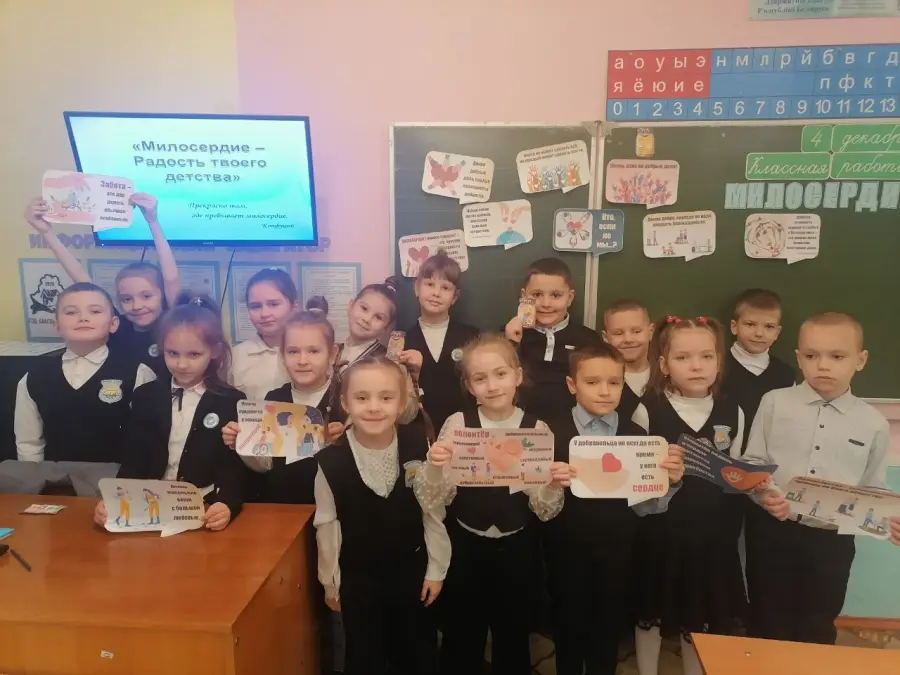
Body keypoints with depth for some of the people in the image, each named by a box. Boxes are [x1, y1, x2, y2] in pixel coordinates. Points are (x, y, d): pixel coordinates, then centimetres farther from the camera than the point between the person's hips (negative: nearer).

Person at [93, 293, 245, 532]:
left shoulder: (231, 402, 1)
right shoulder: (145, 396, 10)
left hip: (207, 513, -2)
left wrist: (226, 504, -25)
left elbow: (235, 466, -5)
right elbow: (132, 461, 6)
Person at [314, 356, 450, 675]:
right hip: (358, 578, -1)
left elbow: (433, 511, -6)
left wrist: (436, 569, 1)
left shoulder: (418, 446, -16)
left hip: (411, 571, 1)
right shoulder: (331, 461, -19)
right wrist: (331, 583, 4)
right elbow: (327, 526, -6)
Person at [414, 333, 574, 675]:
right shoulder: (457, 424, -10)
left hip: (517, 550, 1)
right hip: (464, 549, 0)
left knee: (514, 640, 20)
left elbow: (543, 510, -4)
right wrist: (434, 465, -31)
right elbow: (433, 501, -12)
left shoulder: (537, 429, -8)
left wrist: (554, 486, -25)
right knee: (461, 642, 16)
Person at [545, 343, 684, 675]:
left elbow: (645, 505, -5)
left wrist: (670, 481, -22)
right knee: (568, 627, 17)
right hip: (566, 550, -2)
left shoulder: (637, 435, -3)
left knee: (609, 630, 18)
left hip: (616, 551, 2)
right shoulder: (553, 433, -11)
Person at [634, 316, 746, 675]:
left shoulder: (732, 412, -1)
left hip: (712, 536, 2)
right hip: (659, 533, -2)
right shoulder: (648, 411, -12)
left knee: (701, 617, 18)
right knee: (650, 612, 16)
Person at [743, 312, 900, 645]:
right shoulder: (774, 403, -5)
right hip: (772, 532, -1)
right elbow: (752, 462, -2)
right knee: (769, 627, 14)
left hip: (833, 541, 1)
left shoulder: (873, 423, -1)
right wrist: (764, 493, -21)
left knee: (817, 633, 18)